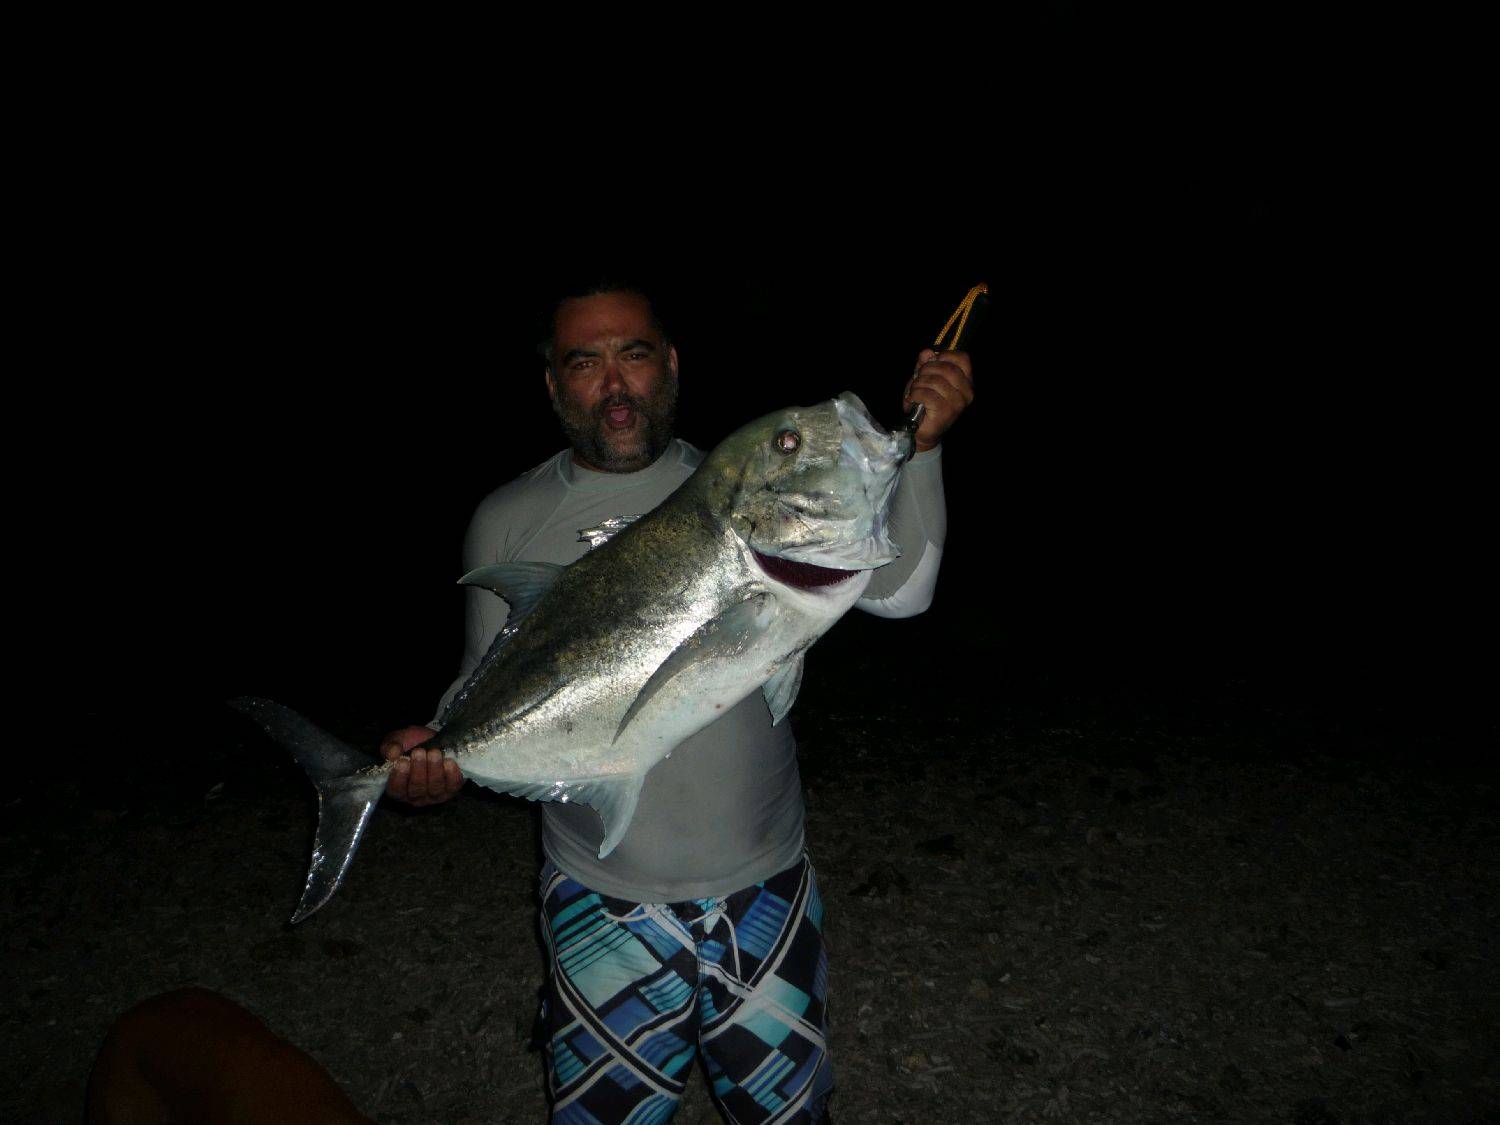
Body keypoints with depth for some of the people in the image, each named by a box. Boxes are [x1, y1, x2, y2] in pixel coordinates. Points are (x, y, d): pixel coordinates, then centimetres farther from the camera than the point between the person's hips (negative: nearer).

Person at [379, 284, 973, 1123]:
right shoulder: (510, 522, -2)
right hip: (603, 905, 0)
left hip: (766, 892, 1)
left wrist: (916, 449, -22)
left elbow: (898, 592, -10)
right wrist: (441, 747, -16)